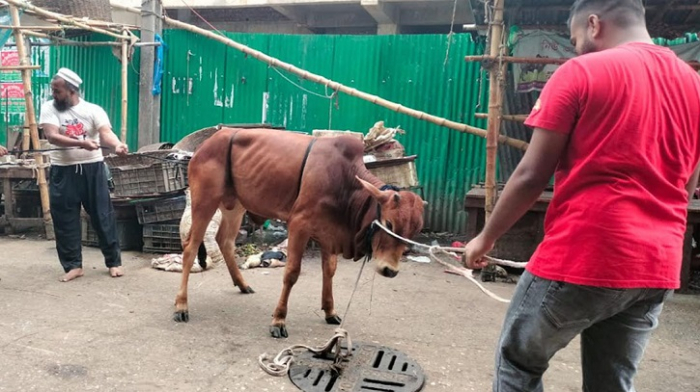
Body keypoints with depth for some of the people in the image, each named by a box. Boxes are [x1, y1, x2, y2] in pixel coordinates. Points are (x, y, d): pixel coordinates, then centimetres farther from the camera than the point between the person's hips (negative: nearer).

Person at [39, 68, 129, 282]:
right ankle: (73, 265, 18)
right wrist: (81, 143, -28)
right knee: (65, 219, 5)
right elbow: (52, 136, -13)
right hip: (63, 170, 2)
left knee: (103, 215, 4)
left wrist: (117, 145, -41)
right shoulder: (49, 108, 1)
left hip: (92, 168, -1)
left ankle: (114, 261, 15)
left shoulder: (93, 110, -2)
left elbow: (106, 133, -18)